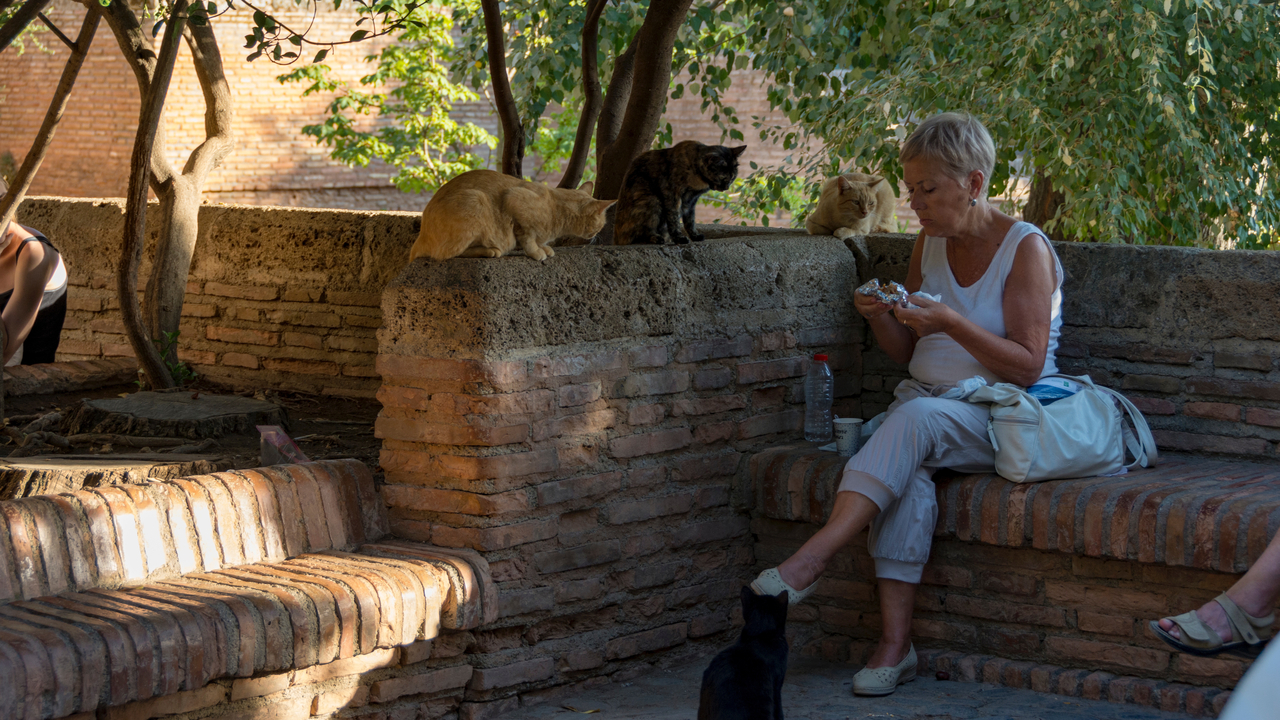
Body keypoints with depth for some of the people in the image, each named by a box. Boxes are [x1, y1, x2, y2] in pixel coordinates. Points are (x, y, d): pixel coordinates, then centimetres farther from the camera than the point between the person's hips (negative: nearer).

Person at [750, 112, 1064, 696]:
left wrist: (951, 323, -24)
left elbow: (1027, 367, -13)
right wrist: (881, 318, -5)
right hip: (925, 403, 5)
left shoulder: (1026, 249, -7)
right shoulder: (931, 243, 12)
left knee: (916, 418, -36)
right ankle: (894, 642, -36)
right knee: (906, 474, -31)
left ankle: (811, 560, -41)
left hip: (1001, 416, -4)